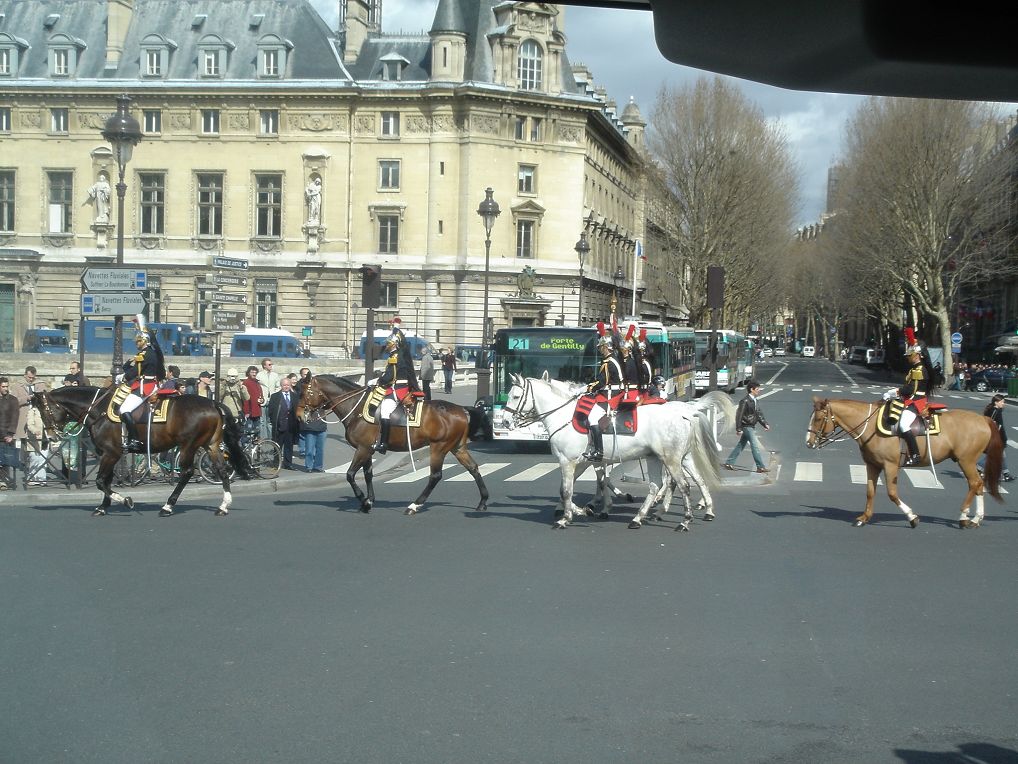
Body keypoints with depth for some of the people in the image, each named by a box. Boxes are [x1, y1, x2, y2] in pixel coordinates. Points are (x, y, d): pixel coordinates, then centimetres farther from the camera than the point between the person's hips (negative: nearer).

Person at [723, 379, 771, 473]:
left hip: (752, 427, 10)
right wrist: (738, 429, -20)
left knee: (741, 445, 13)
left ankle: (729, 463, 20)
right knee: (756, 446, -9)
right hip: (747, 427, -10)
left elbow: (759, 414, 18)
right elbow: (739, 415, -18)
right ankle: (761, 467, -7)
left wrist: (765, 424, 6)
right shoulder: (745, 401, -17)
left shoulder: (755, 401, 11)